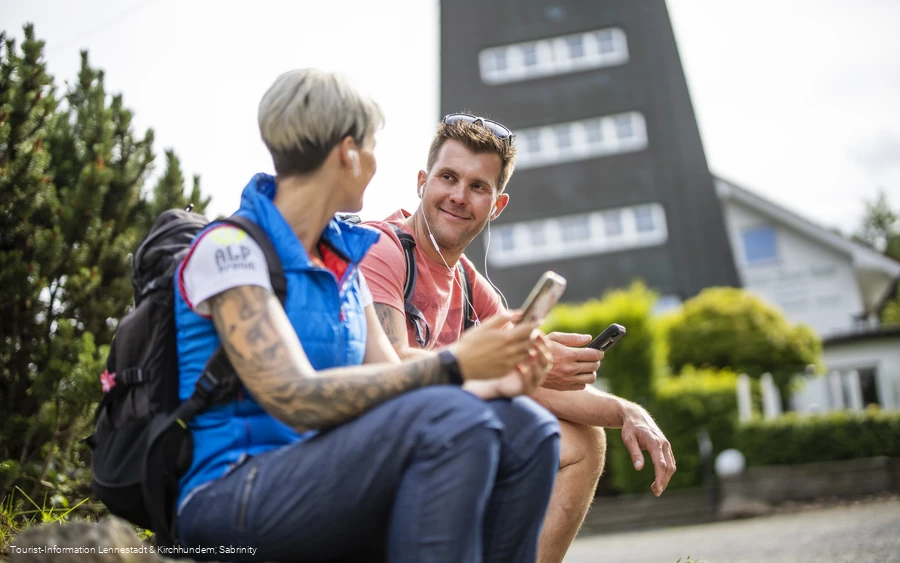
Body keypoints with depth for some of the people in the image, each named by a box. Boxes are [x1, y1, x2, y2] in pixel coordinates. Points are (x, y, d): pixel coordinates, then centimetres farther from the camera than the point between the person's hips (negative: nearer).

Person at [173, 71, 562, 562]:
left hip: (325, 482, 7)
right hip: (232, 497, -7)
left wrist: (494, 384, -10)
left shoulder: (343, 260, 13)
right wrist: (453, 365, -24)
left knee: (525, 426, -9)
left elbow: (393, 390, 8)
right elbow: (297, 400, -23)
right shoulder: (229, 249, -11)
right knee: (450, 420, -29)